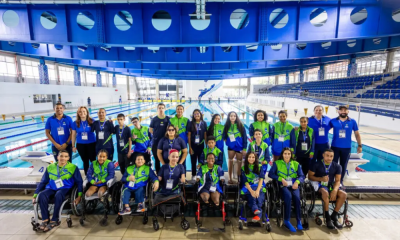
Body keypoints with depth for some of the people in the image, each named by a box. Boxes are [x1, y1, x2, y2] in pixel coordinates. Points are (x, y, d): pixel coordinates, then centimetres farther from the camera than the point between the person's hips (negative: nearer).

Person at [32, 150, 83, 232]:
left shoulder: (73, 167, 2)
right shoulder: (50, 167, 12)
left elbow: (79, 182, 0)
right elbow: (43, 182, 17)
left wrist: (79, 196, -10)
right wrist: (35, 195, 9)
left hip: (65, 188, -3)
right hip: (51, 188, 4)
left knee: (58, 195, -35)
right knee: (42, 195, -28)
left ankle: (55, 220, -19)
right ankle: (45, 219, -15)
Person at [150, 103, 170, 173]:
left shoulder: (168, 119, -2)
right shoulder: (154, 119, -2)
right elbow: (150, 130, 4)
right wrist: (156, 134, -1)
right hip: (156, 142, 0)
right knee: (157, 159, 12)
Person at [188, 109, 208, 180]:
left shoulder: (204, 123, 2)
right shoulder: (191, 123, -1)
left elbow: (205, 135, 5)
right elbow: (189, 136, -1)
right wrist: (190, 147, -5)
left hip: (201, 145, 1)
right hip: (193, 145, 0)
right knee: (193, 161, 7)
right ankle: (193, 176, 21)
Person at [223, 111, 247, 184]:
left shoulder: (240, 125, -8)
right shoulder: (227, 126, -1)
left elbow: (244, 137, -8)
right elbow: (224, 135, 14)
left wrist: (244, 148, -10)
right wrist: (225, 139, -2)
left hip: (239, 147, -2)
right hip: (231, 147, 2)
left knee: (239, 163, 8)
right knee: (230, 162, 8)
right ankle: (230, 178, 18)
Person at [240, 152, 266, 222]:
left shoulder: (259, 167, 6)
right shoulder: (243, 168, 5)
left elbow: (261, 179, -3)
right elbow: (245, 181, -2)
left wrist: (257, 190, -19)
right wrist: (251, 191, -19)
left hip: (259, 186, 0)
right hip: (248, 187, 1)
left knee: (259, 195, -32)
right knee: (251, 195, -33)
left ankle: (258, 214, -40)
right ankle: (255, 209, -46)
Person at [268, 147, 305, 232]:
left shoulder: (296, 164, 16)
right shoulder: (277, 163, 9)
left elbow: (302, 176, 7)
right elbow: (270, 174, -1)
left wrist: (297, 181, -14)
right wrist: (281, 179, -14)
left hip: (293, 185, 2)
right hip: (283, 185, -2)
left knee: (296, 197, -29)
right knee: (288, 196, -32)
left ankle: (299, 220, -16)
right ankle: (287, 220, -23)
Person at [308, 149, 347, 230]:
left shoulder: (337, 166, 5)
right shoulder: (317, 164, -2)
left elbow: (337, 181, 0)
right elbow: (310, 176, -2)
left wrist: (335, 190, -19)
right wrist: (321, 179, -18)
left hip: (331, 185, 4)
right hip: (320, 185, -4)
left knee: (343, 194, -24)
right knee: (325, 193, -36)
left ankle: (334, 216, -6)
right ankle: (327, 217, -16)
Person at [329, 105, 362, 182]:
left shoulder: (352, 122, -1)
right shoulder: (333, 121, -4)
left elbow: (357, 134, 8)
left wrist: (360, 146, 10)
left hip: (347, 148, 1)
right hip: (335, 147, -1)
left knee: (343, 166, 12)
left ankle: (340, 181, 29)